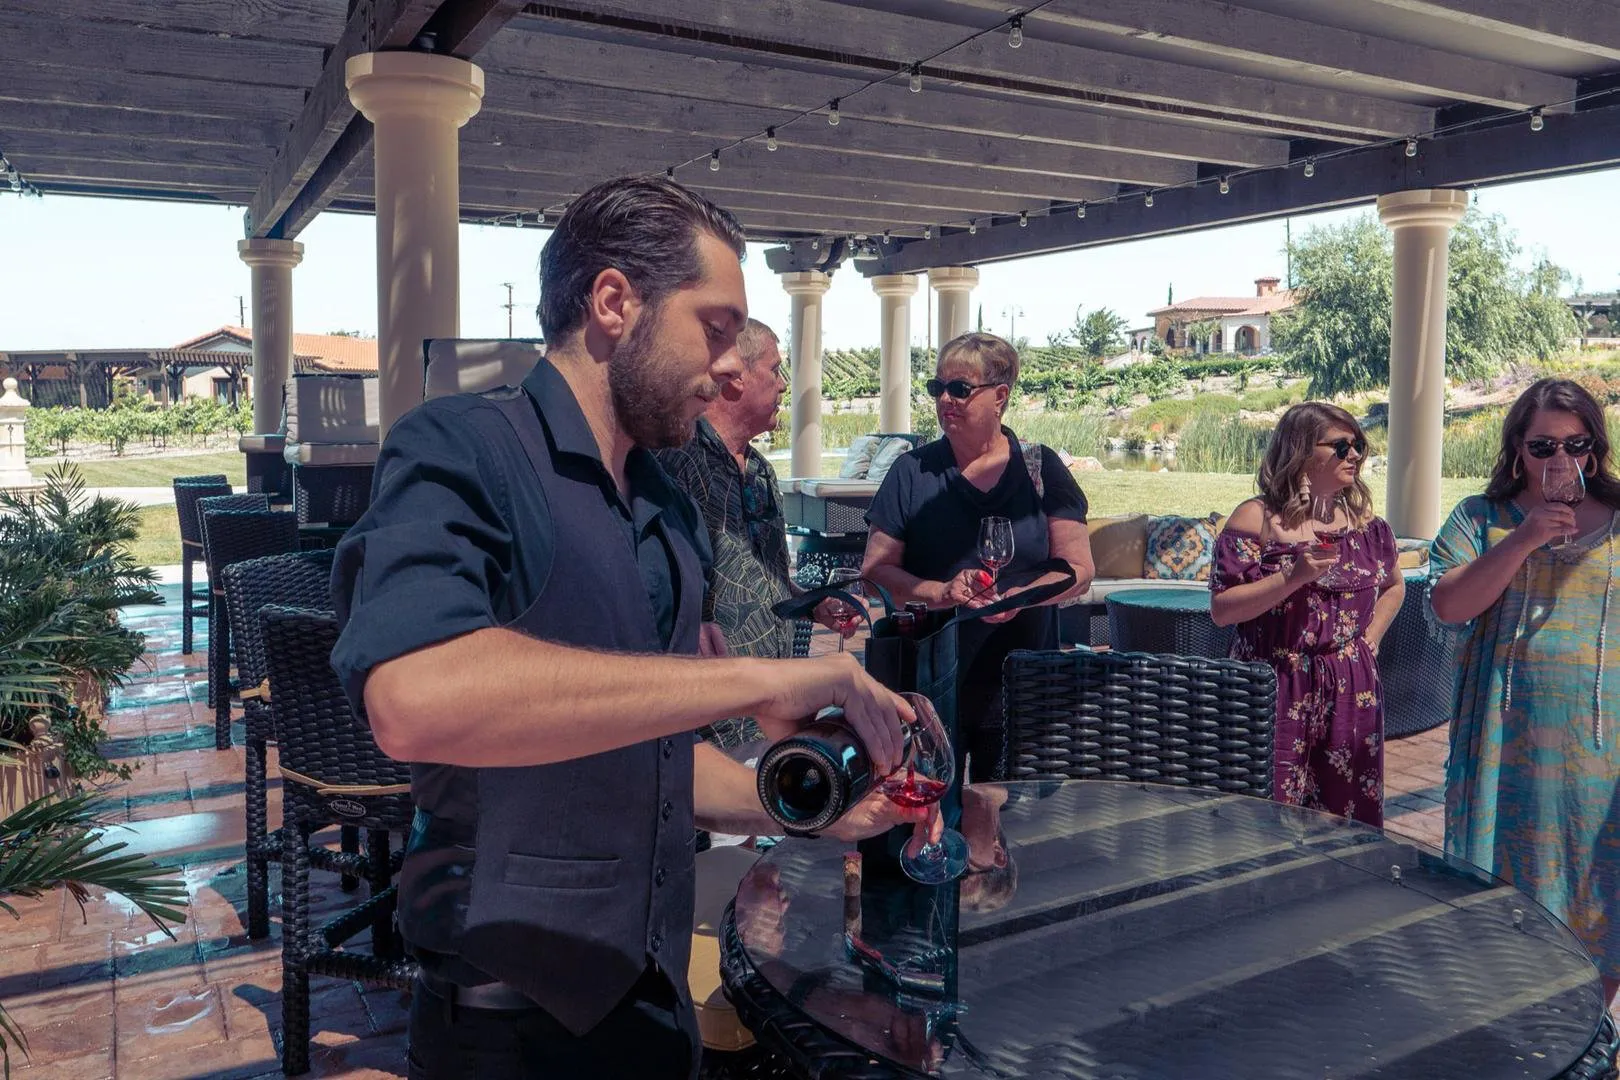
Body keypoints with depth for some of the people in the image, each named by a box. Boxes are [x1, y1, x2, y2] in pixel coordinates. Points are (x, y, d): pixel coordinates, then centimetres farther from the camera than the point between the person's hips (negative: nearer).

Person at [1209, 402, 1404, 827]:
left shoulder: (1365, 520, 9)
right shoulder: (1257, 518, -6)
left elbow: (1393, 586, 26)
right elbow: (1221, 609, -12)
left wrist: (1369, 640, 11)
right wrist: (1293, 576, -20)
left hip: (1351, 692, 5)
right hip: (1276, 690, -4)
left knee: (1348, 816, 8)